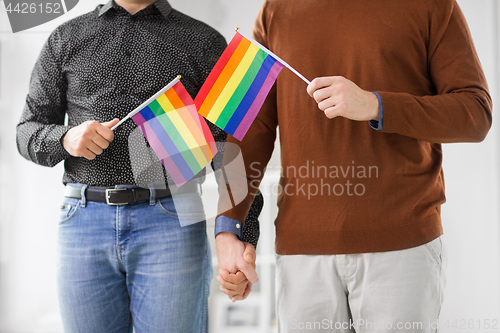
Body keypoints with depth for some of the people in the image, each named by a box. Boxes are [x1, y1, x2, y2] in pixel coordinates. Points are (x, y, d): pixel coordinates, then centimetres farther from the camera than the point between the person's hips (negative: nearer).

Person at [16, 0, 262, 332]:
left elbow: (232, 149, 0)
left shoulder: (206, 42, 7)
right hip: (85, 223, 2)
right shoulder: (66, 40, 13)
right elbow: (29, 134, 12)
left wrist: (245, 236, -14)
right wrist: (66, 139, -13)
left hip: (172, 225, -2)